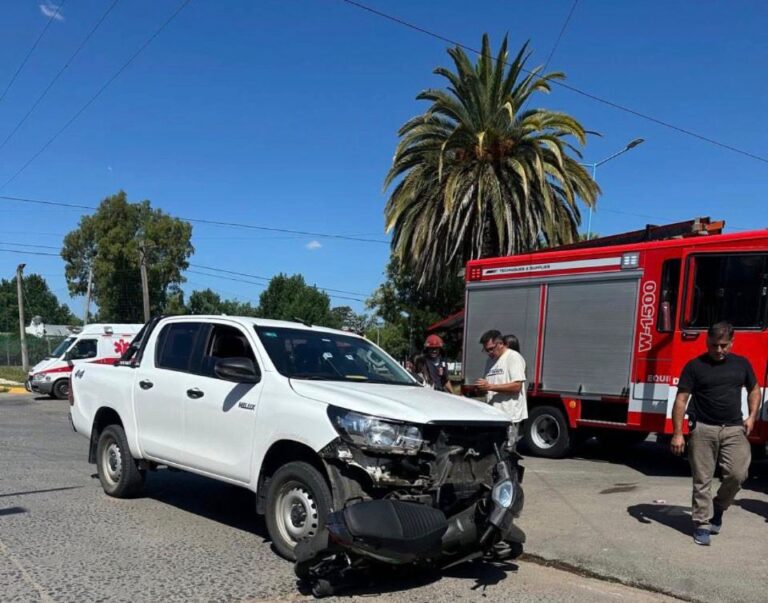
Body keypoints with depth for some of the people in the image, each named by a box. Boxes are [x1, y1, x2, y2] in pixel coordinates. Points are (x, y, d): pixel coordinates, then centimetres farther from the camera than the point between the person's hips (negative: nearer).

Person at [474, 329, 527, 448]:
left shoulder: (513, 357, -6)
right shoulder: (490, 361, 18)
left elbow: (517, 386, -16)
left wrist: (490, 386, -19)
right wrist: (482, 388, -1)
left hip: (509, 415, -7)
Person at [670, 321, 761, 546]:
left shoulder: (742, 363, 8)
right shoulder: (695, 366, -2)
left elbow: (754, 389, 23)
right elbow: (681, 399, -4)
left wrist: (752, 416, 8)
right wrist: (677, 433, -9)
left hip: (734, 429, 2)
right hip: (703, 429, -2)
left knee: (737, 474, -8)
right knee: (702, 480, 1)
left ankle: (718, 506, 19)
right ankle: (702, 523, 12)